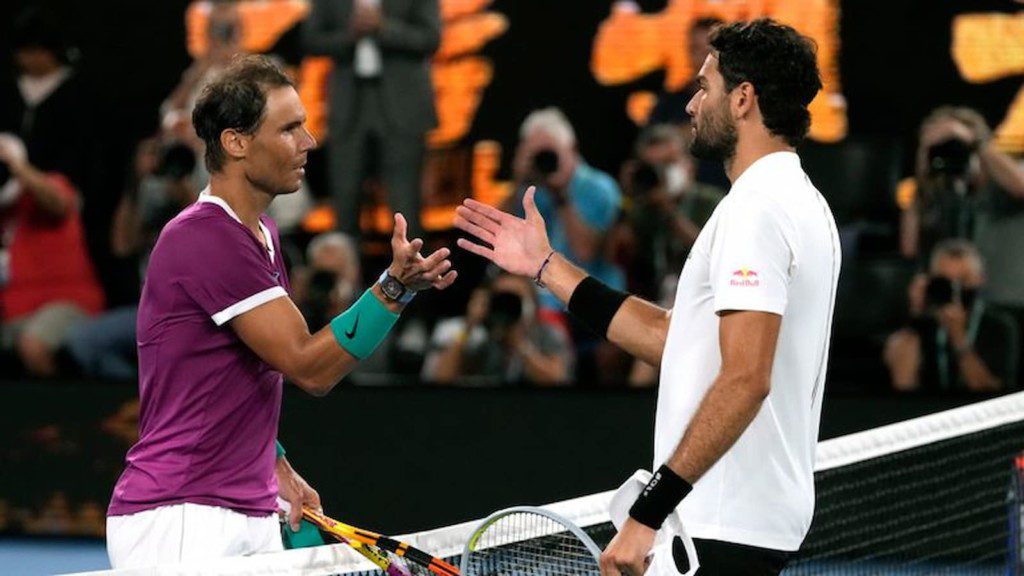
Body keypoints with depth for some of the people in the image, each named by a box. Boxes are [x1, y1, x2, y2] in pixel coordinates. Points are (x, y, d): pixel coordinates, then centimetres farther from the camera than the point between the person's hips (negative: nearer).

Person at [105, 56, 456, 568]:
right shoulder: (205, 238, -16)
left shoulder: (259, 235, 15)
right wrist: (395, 286, -26)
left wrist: (277, 468, 15)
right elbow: (310, 367, -19)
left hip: (253, 518, 9)